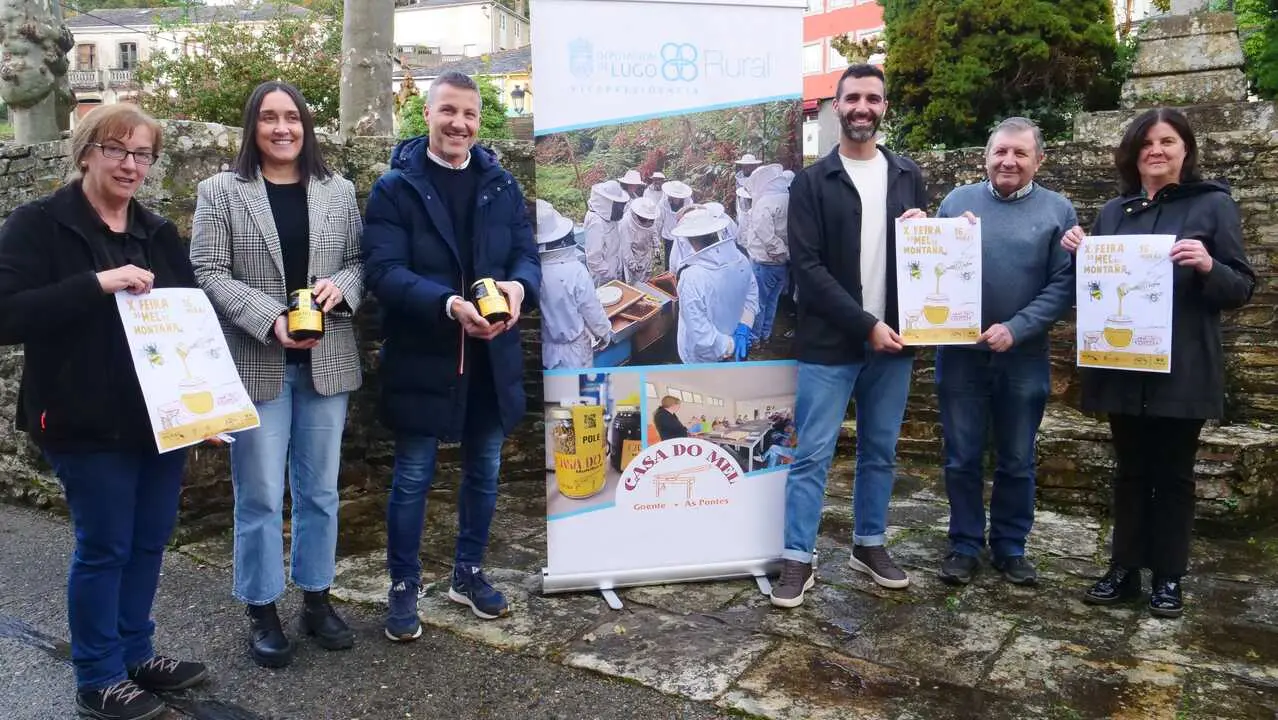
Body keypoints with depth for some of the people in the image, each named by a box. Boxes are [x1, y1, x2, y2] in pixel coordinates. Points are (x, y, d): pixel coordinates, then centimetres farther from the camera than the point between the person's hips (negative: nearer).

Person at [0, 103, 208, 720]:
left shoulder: (158, 232, 11)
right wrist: (98, 283, -26)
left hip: (162, 415, 6)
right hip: (89, 423, -5)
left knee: (150, 539, 14)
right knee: (104, 546, 5)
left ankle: (135, 653, 32)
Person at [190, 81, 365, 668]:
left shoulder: (339, 192, 9)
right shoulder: (220, 192, 0)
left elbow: (361, 260, 10)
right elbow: (207, 273, -6)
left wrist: (340, 286, -13)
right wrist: (270, 319, -19)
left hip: (325, 362, 3)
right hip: (256, 363, -3)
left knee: (320, 490, 12)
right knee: (259, 496, 4)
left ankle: (317, 598, 27)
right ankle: (261, 610, 20)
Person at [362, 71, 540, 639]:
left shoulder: (502, 185, 7)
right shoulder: (395, 188, -6)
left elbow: (526, 254, 5)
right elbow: (383, 270, -15)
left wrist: (518, 285, -19)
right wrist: (450, 304, -30)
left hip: (492, 356, 5)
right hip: (422, 358, -4)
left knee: (484, 472, 16)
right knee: (412, 478, 6)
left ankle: (469, 573, 36)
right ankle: (403, 587, 25)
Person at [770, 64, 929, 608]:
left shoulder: (908, 177, 10)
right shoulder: (812, 181, -2)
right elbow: (806, 266, -10)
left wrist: (924, 229, -6)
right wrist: (865, 324, -15)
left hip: (891, 340, 4)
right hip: (829, 343, -4)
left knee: (880, 452, 13)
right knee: (812, 455, -1)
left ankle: (869, 544, 29)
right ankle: (797, 559, 9)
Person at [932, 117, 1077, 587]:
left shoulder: (1058, 211, 0)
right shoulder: (956, 201, 3)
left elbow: (1063, 284, -6)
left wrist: (1015, 329, -17)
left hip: (1024, 358, 0)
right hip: (959, 353, 1)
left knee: (1017, 462, 11)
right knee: (962, 459, 8)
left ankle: (1010, 548, 27)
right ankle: (965, 546, 22)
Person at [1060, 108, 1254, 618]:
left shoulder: (1214, 205, -1)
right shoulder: (1112, 212, 10)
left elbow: (1242, 289, -3)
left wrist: (1208, 266, -23)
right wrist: (1079, 254, -2)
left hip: (1182, 369, -3)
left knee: (1172, 473, 7)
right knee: (1131, 470, 11)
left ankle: (1168, 578, 19)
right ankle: (1124, 570, 20)